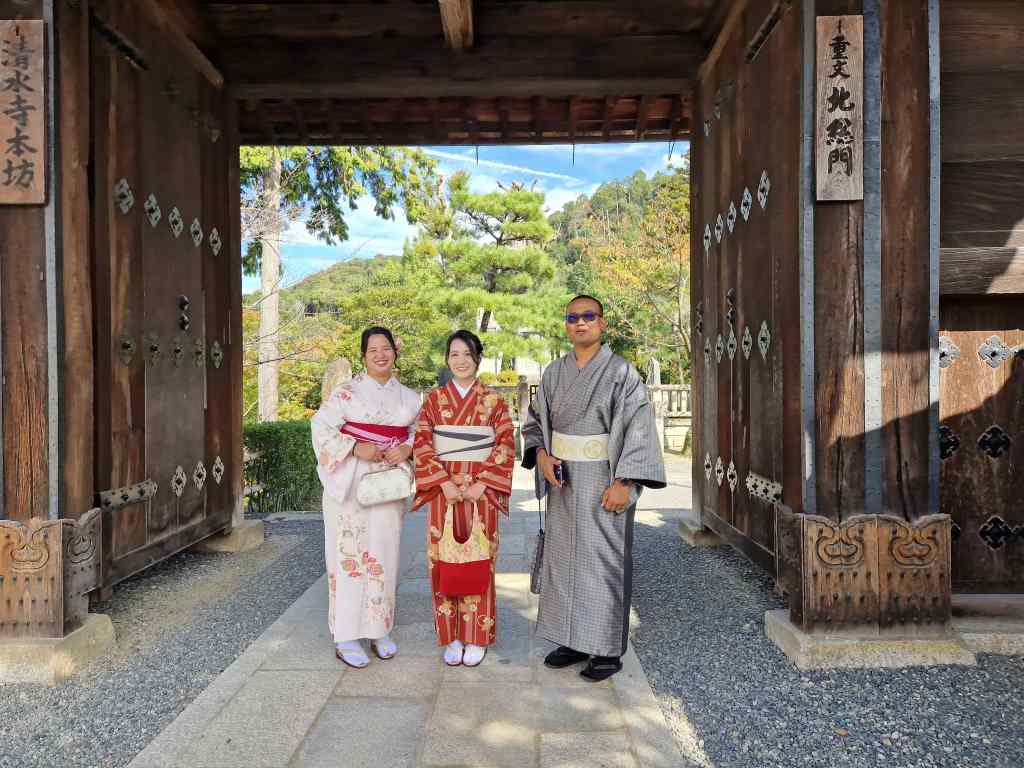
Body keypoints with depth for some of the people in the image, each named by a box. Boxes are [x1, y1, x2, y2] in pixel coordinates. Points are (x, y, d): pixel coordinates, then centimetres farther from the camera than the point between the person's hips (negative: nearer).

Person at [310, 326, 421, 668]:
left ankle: (379, 629, 23)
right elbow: (322, 428, -7)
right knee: (350, 555, -2)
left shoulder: (409, 397, 10)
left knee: (383, 555, 9)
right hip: (350, 485, -4)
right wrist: (356, 449, -18)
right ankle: (346, 637, 9)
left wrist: (407, 448, -6)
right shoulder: (346, 392, -3)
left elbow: (418, 434, 16)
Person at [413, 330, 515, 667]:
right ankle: (451, 637, 17)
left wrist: (481, 484, -11)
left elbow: (506, 445, -2)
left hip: (481, 491, -1)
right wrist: (444, 482, -11)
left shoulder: (493, 399, 2)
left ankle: (476, 637, 16)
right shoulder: (434, 399, 5)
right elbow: (422, 444, 0)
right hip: (444, 489, 1)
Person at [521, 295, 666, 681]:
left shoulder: (621, 371, -7)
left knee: (603, 560, 1)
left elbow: (639, 429, -11)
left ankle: (608, 649, 15)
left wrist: (624, 482, -18)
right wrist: (541, 454, -4)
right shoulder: (555, 372, 8)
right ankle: (573, 641, 25)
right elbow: (535, 421, 15)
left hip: (604, 482, -5)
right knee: (563, 557, 10)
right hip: (564, 481, 5)